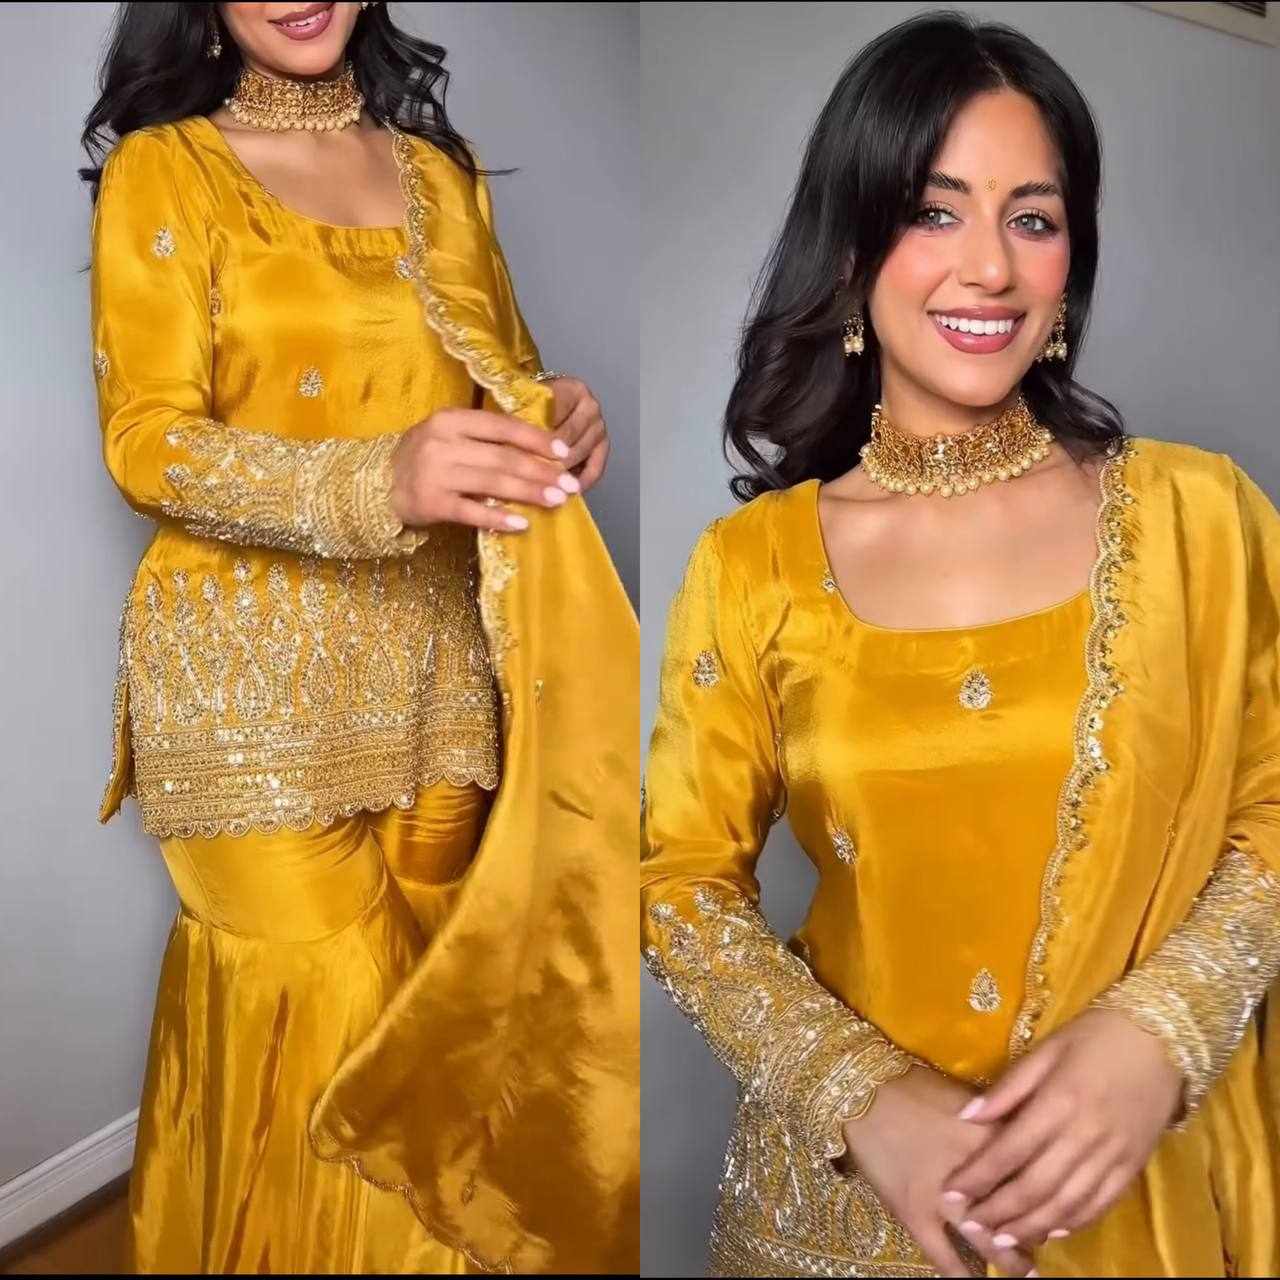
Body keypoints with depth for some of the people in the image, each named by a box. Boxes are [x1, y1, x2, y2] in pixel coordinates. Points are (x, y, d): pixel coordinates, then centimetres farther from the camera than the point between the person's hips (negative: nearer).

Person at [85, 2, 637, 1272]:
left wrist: (556, 414, -7)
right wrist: (383, 479, -26)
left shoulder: (440, 172, 13)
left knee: (436, 992, 8)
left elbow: (501, 378, 19)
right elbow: (147, 443, -10)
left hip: (440, 654, 4)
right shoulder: (161, 170, 0)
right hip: (250, 662, -3)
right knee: (323, 1023, -2)